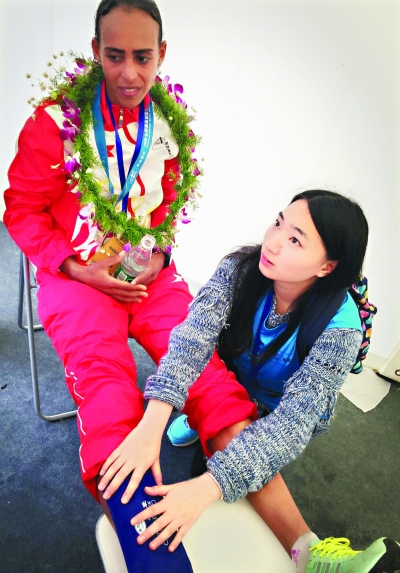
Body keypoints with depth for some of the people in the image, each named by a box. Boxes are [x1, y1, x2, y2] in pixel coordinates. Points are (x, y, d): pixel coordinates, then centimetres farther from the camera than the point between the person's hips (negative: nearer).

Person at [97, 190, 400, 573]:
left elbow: (294, 417, -38)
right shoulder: (242, 267, -24)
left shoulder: (340, 327, -30)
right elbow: (194, 337, -37)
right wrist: (151, 426, -52)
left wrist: (207, 487, -50)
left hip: (282, 422, -1)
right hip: (229, 392, 1)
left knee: (234, 435, -30)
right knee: (232, 432, -30)